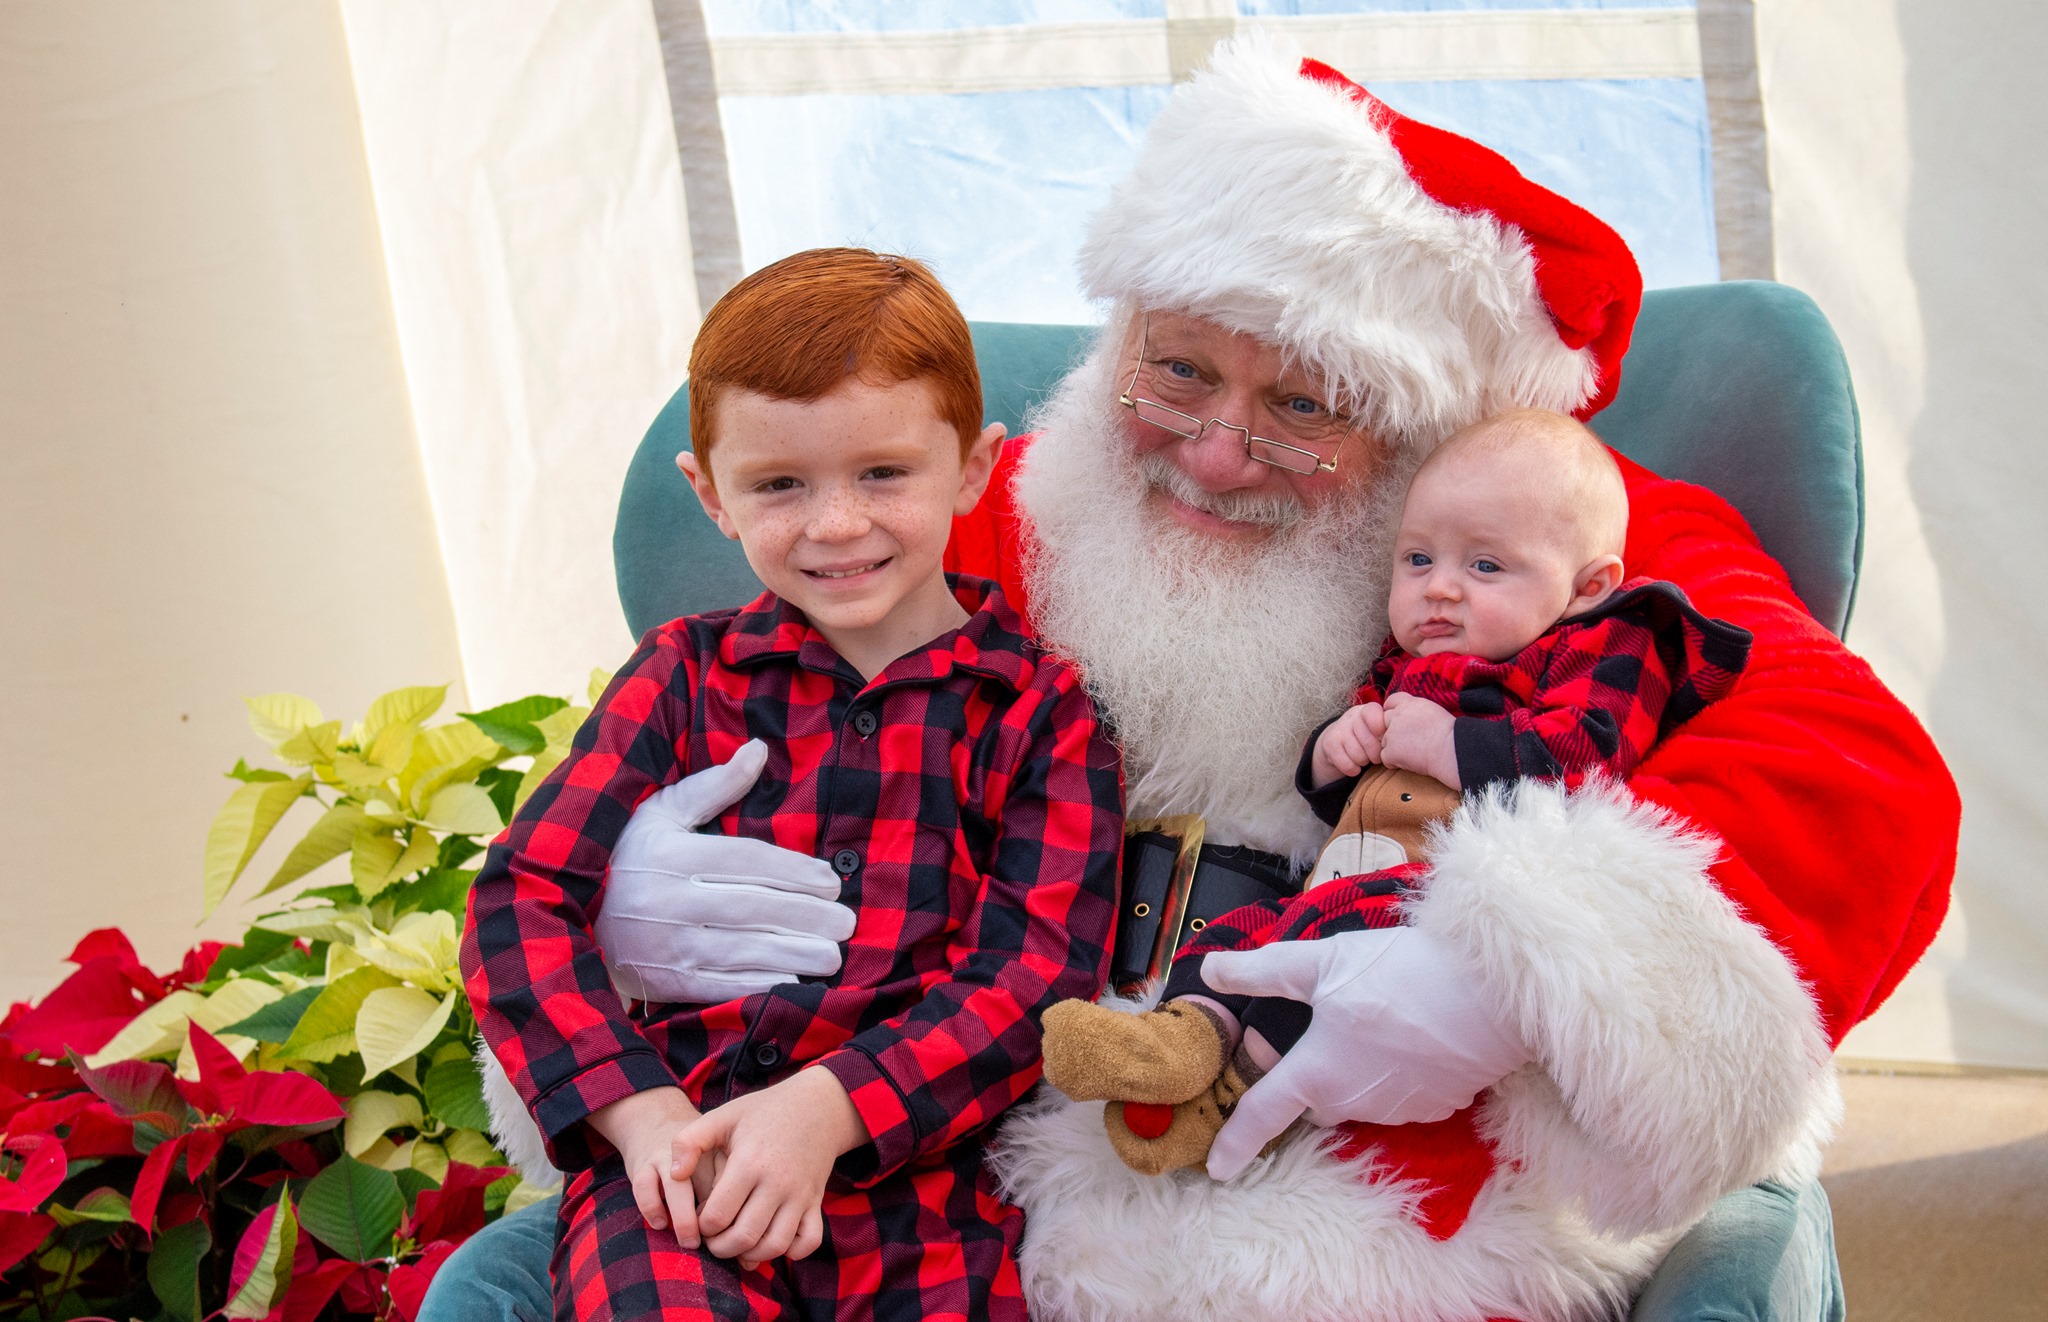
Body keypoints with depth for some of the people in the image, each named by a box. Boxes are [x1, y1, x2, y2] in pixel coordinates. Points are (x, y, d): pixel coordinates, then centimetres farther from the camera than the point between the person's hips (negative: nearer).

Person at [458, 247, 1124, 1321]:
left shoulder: (1038, 712, 10)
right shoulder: (688, 676, 14)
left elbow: (1032, 971, 0)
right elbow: (523, 897, 6)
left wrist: (827, 1107, -15)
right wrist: (640, 1110, -9)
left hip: (918, 1170, 0)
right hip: (672, 1163, 0)